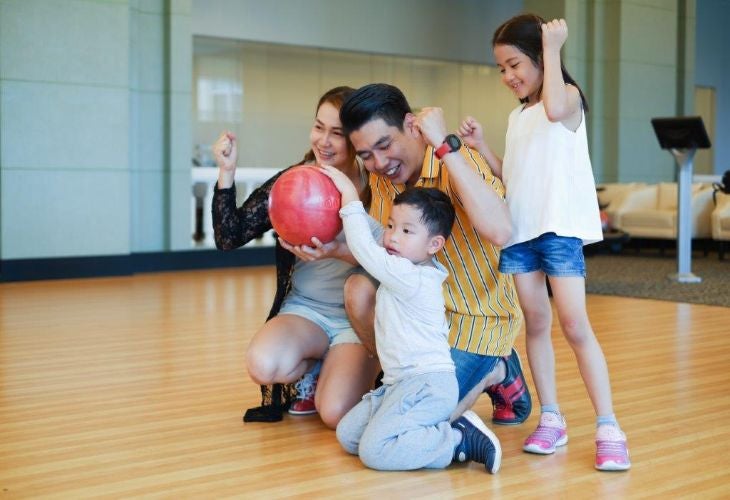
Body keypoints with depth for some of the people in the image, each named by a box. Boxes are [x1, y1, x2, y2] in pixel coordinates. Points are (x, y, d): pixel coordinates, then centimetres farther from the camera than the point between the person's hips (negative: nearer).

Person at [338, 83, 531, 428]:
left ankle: (495, 372, 12)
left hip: (478, 318, -6)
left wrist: (444, 146, -39)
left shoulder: (457, 162, -24)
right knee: (358, 289, -19)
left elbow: (500, 231, -42)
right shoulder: (382, 176, -2)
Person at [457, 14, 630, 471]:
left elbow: (554, 108, -28)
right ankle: (552, 419, 14)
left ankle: (608, 428, -6)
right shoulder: (517, 116, 17)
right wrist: (481, 146, 6)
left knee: (575, 324, -10)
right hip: (519, 229, 7)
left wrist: (552, 47, -17)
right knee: (536, 323, 7)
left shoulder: (569, 97, -3)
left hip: (560, 227, -7)